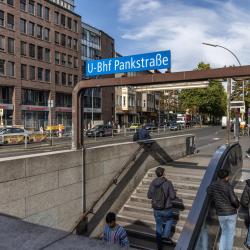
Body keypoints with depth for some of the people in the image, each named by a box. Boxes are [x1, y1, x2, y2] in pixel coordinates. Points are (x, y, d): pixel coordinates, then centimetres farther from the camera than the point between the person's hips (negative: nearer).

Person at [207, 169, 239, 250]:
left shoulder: (211, 187, -2)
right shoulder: (228, 186, -16)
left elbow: (211, 199, 6)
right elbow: (234, 200, -21)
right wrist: (237, 205, 1)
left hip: (221, 214, 4)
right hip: (231, 213, -4)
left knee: (224, 232, 21)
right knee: (230, 234, 10)